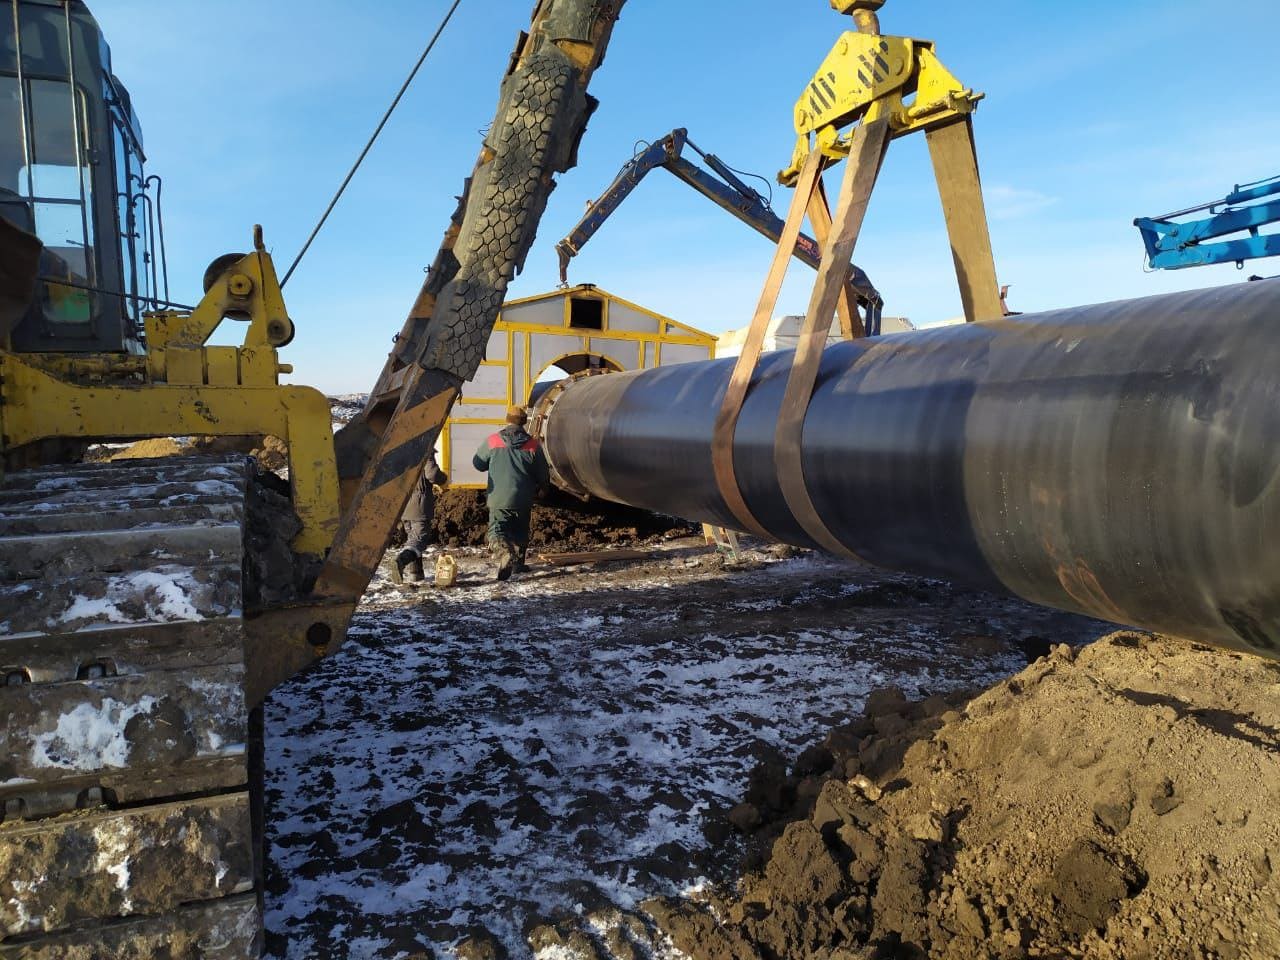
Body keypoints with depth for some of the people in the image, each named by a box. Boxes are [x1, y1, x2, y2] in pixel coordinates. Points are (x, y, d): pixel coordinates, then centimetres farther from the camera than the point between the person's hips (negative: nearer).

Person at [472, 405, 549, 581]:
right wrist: (542, 488, 27)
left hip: (498, 499, -1)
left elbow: (478, 463, 10)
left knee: (497, 532, -2)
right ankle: (518, 562, 29)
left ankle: (505, 553, -29)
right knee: (520, 532, 20)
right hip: (523, 500, 2)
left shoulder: (492, 441, -4)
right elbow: (544, 475, 4)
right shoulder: (533, 445, -3)